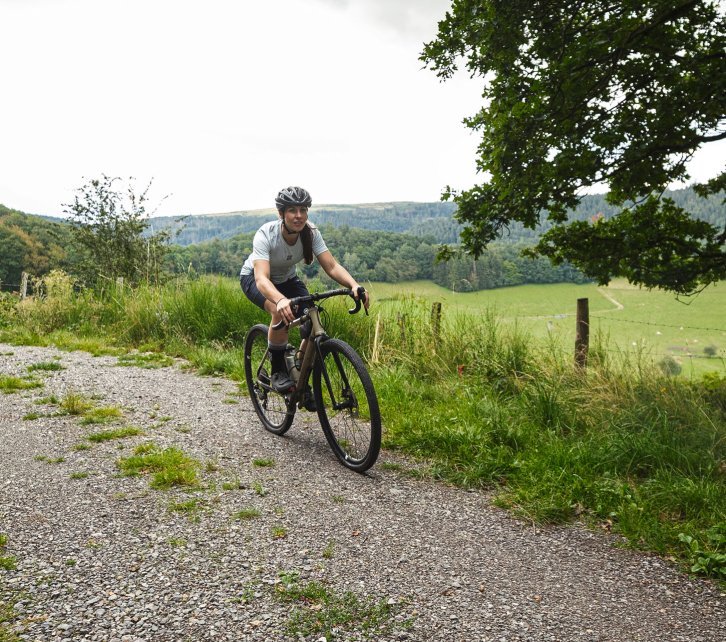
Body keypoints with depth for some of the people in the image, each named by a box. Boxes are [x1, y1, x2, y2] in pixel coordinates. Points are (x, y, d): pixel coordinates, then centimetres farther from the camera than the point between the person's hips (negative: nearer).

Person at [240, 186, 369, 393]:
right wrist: (281, 300, -68)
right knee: (282, 312, -35)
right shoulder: (265, 235, -34)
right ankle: (277, 372, -14)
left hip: (286, 279, 4)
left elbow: (332, 266, -29)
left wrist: (354, 285, -49)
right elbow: (262, 279, -47)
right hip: (254, 278, -4)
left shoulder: (310, 232, -23)